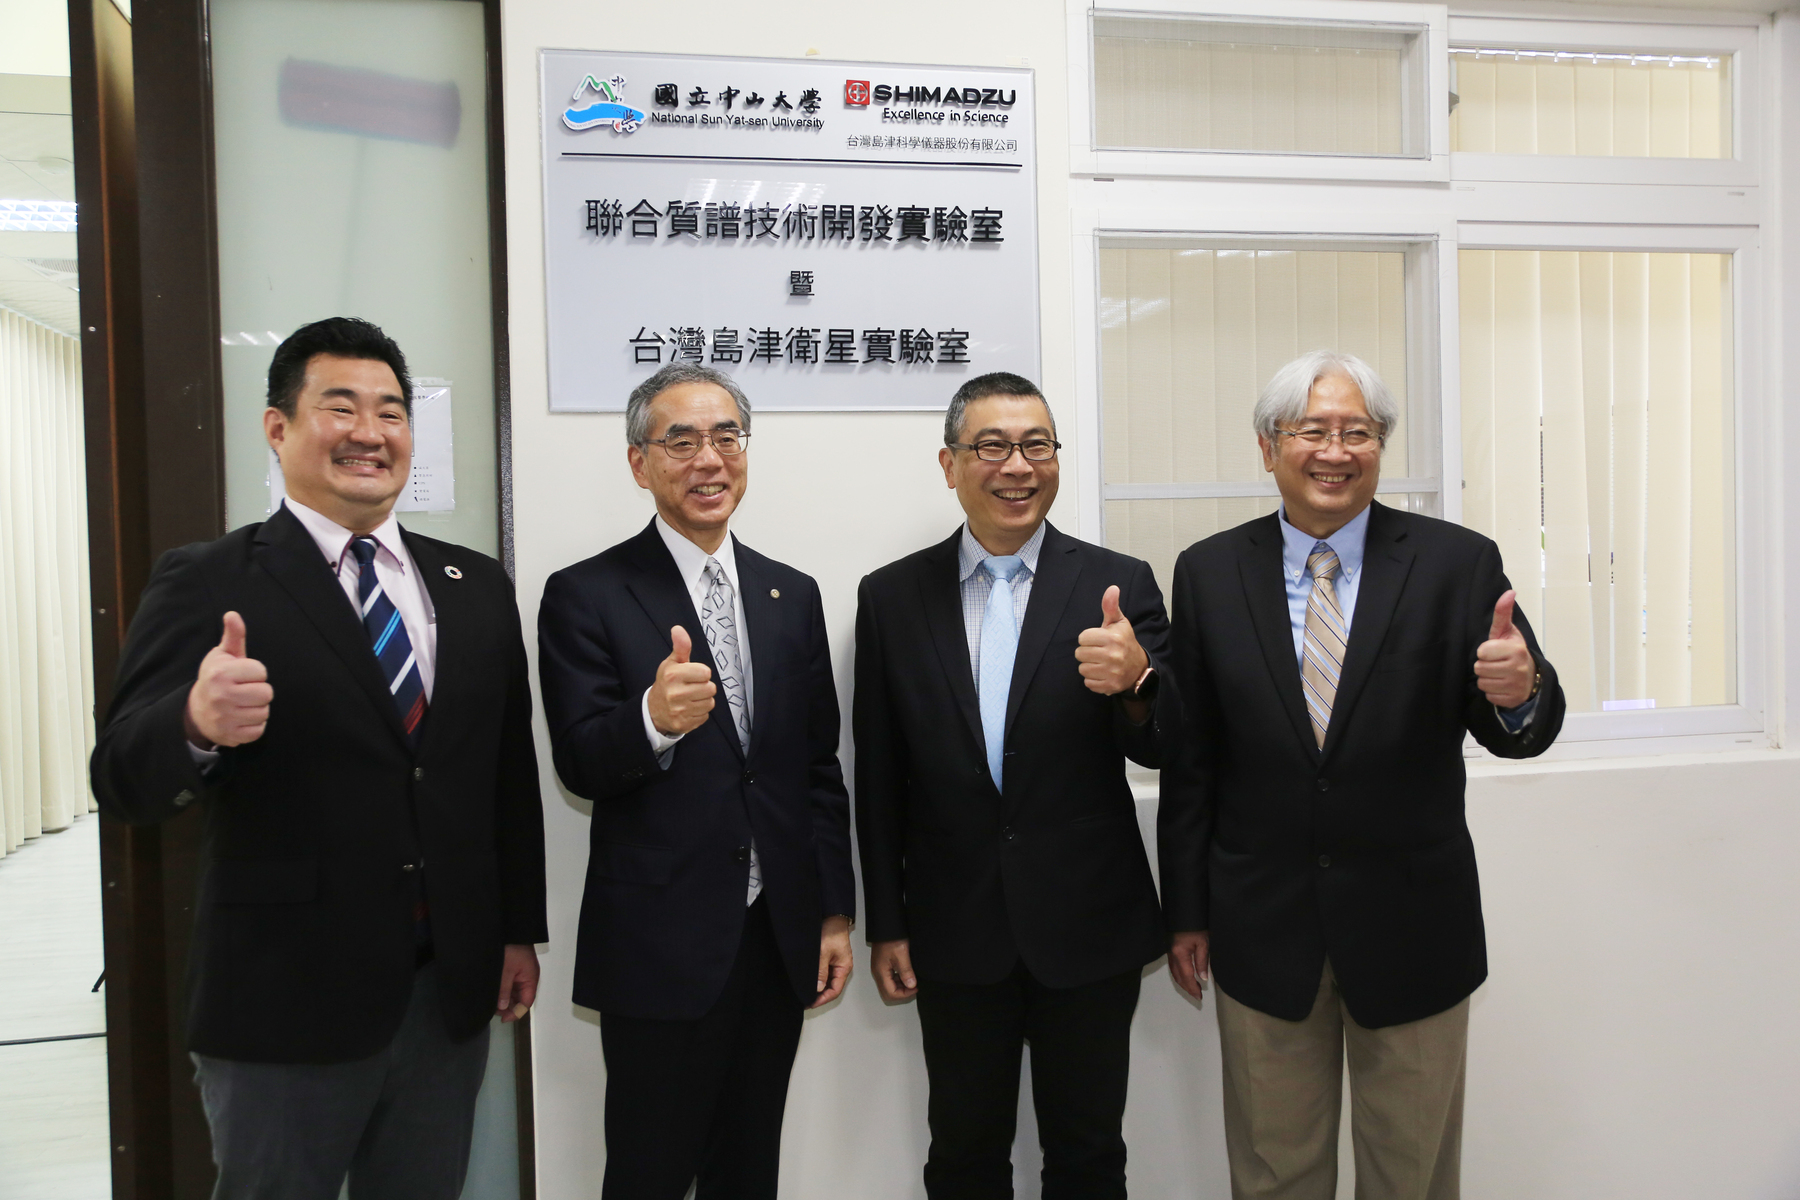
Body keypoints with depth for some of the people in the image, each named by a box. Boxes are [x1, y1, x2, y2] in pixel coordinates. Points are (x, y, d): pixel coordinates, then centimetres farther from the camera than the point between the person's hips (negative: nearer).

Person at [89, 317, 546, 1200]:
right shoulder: (207, 585, -8)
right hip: (285, 997, -4)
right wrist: (198, 723, -36)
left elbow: (511, 770, 9)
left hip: (452, 992, 4)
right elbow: (124, 779, -15)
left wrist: (519, 929, 9)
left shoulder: (477, 586, 5)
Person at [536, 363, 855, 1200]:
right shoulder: (585, 596, -6)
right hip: (660, 946, -4)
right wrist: (653, 718, -33)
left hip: (778, 941, 5)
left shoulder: (792, 596, 9)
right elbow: (579, 766, -12)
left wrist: (835, 912, 8)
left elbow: (820, 767, 10)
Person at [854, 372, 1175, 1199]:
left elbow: (1164, 749, -7)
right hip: (956, 935, 1)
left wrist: (1135, 682, -30)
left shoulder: (1118, 585, -4)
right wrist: (886, 925, 3)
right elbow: (878, 778, 2)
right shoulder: (892, 597, -1)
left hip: (1090, 929, 0)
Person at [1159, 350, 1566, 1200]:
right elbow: (1191, 757, 0)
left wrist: (1520, 694, -31)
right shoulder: (1208, 573, -2)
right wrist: (1186, 911, 2)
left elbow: (1514, 736, -7)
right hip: (1263, 929, 1)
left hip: (1413, 929, 0)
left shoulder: (1457, 563, -5)